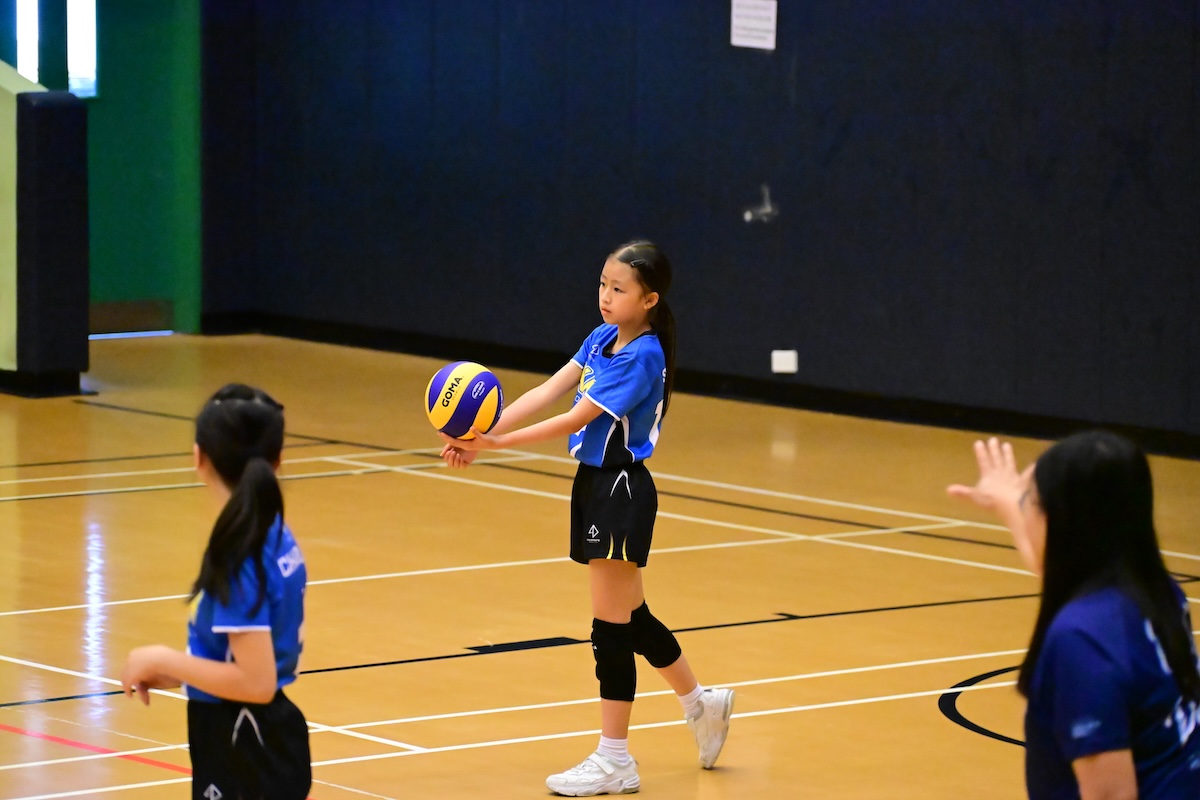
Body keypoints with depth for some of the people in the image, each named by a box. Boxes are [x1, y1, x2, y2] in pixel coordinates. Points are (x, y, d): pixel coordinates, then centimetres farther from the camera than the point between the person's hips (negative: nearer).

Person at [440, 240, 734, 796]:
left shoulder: (642, 357, -19)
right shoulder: (602, 339, 7)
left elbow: (576, 419, -23)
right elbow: (548, 392, -1)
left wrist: (497, 443, -26)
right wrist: (479, 436, -12)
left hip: (622, 490, -9)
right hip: (595, 482, 9)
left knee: (612, 625, -3)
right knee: (630, 617, 19)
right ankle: (702, 704, 37)